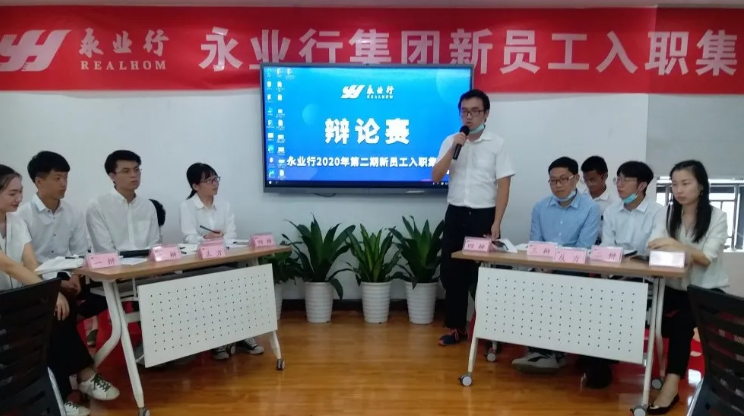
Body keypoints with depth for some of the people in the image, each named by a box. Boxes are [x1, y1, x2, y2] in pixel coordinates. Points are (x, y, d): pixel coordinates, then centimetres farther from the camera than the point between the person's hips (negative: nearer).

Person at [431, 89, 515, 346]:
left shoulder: (496, 144, -2)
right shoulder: (450, 141, 6)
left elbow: (503, 186, -5)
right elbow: (436, 177, -1)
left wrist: (496, 224, -11)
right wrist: (454, 148, -12)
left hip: (484, 215, -3)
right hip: (455, 214, 3)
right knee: (452, 273, 6)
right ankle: (456, 327, 20)